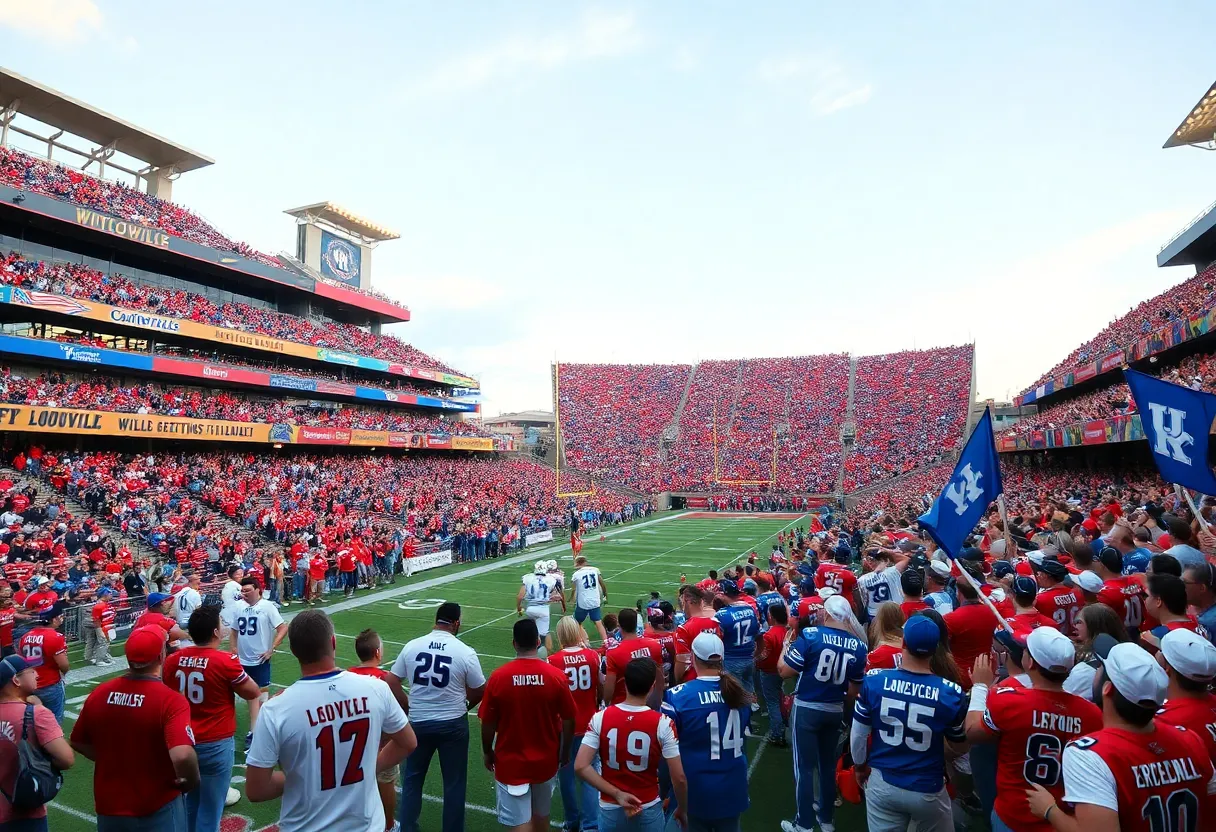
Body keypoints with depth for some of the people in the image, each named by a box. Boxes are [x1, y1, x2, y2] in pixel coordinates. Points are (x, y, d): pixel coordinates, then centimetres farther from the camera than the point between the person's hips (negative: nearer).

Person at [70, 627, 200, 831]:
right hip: (158, 810, -5)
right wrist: (192, 782, -16)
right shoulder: (171, 700, -25)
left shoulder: (99, 693, -9)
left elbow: (78, 743, 6)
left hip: (109, 807, 5)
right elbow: (182, 756, -35)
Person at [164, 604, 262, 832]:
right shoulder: (225, 661, -21)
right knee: (210, 809, 8)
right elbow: (253, 693, -7)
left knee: (190, 802, 24)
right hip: (215, 744, -6)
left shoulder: (173, 660, -5)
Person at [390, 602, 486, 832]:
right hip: (453, 724, -2)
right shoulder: (465, 652, -15)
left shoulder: (412, 646, -7)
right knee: (454, 783, 15)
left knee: (412, 779, 23)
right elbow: (480, 692, -6)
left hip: (418, 722, 2)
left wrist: (410, 707, 13)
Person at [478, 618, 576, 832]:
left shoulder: (498, 677, -17)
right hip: (546, 761, 2)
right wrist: (565, 751, 12)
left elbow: (488, 723, -7)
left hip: (510, 763, -2)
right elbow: (568, 720, -5)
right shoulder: (557, 676, -14)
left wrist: (487, 752, 11)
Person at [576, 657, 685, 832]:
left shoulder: (600, 718, -11)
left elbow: (580, 766, -15)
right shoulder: (662, 723, -16)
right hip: (649, 811, -1)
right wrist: (682, 810, 4)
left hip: (610, 810, 1)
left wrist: (617, 794, -11)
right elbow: (679, 778, -13)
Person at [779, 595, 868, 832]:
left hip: (806, 708, -4)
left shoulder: (811, 635, -18)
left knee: (804, 767, 8)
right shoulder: (859, 645, -6)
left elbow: (784, 671, -16)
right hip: (835, 710, 4)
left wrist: (785, 648, 1)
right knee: (828, 765, 21)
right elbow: (854, 689, 4)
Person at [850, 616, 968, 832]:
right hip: (927, 790, 0)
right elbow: (961, 748, -1)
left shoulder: (874, 681, -17)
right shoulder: (951, 693, -19)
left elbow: (858, 735, -6)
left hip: (882, 784, 0)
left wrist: (859, 766, 14)